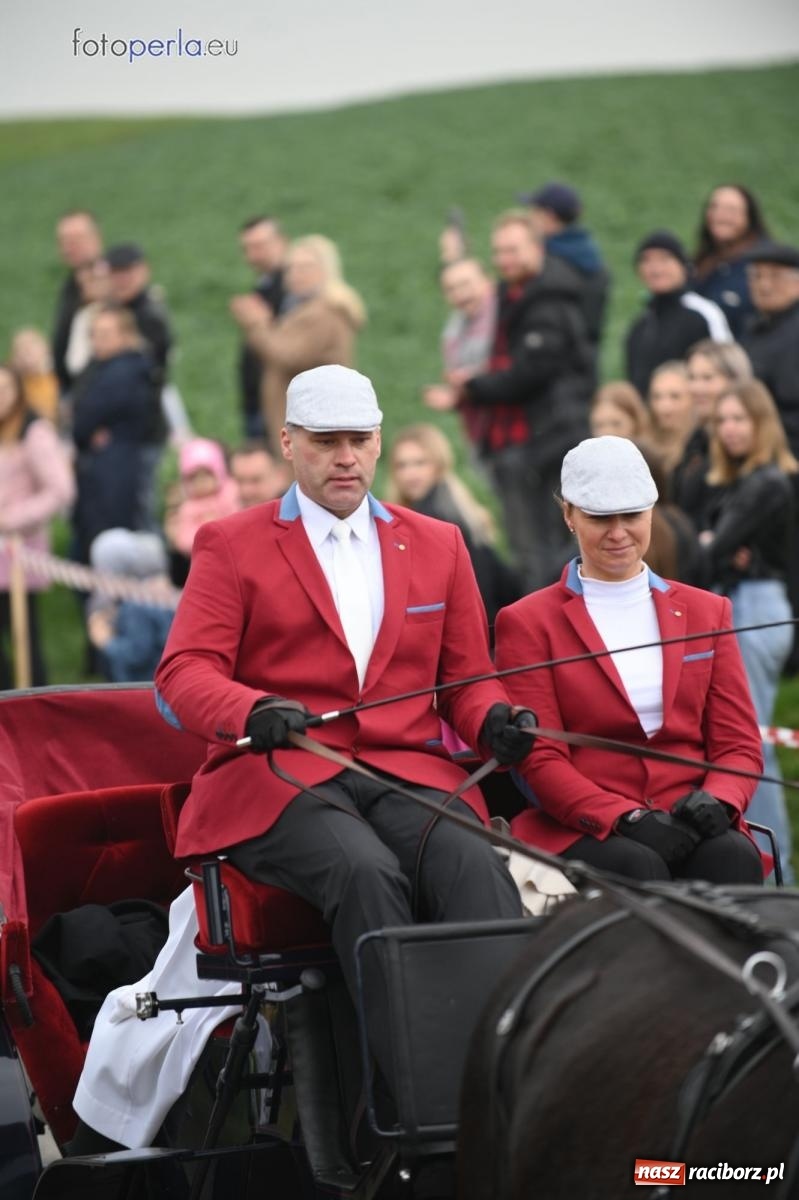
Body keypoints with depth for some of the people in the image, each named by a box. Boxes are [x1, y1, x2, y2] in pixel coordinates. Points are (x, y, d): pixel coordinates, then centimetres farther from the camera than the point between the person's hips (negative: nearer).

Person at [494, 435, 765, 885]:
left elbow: (740, 745, 14)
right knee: (636, 866, -36)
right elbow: (540, 759, 0)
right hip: (581, 831, -2)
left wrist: (716, 801, -10)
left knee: (734, 857, -32)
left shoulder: (707, 612, 19)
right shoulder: (528, 623, 8)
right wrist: (625, 818, -17)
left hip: (692, 825, 3)